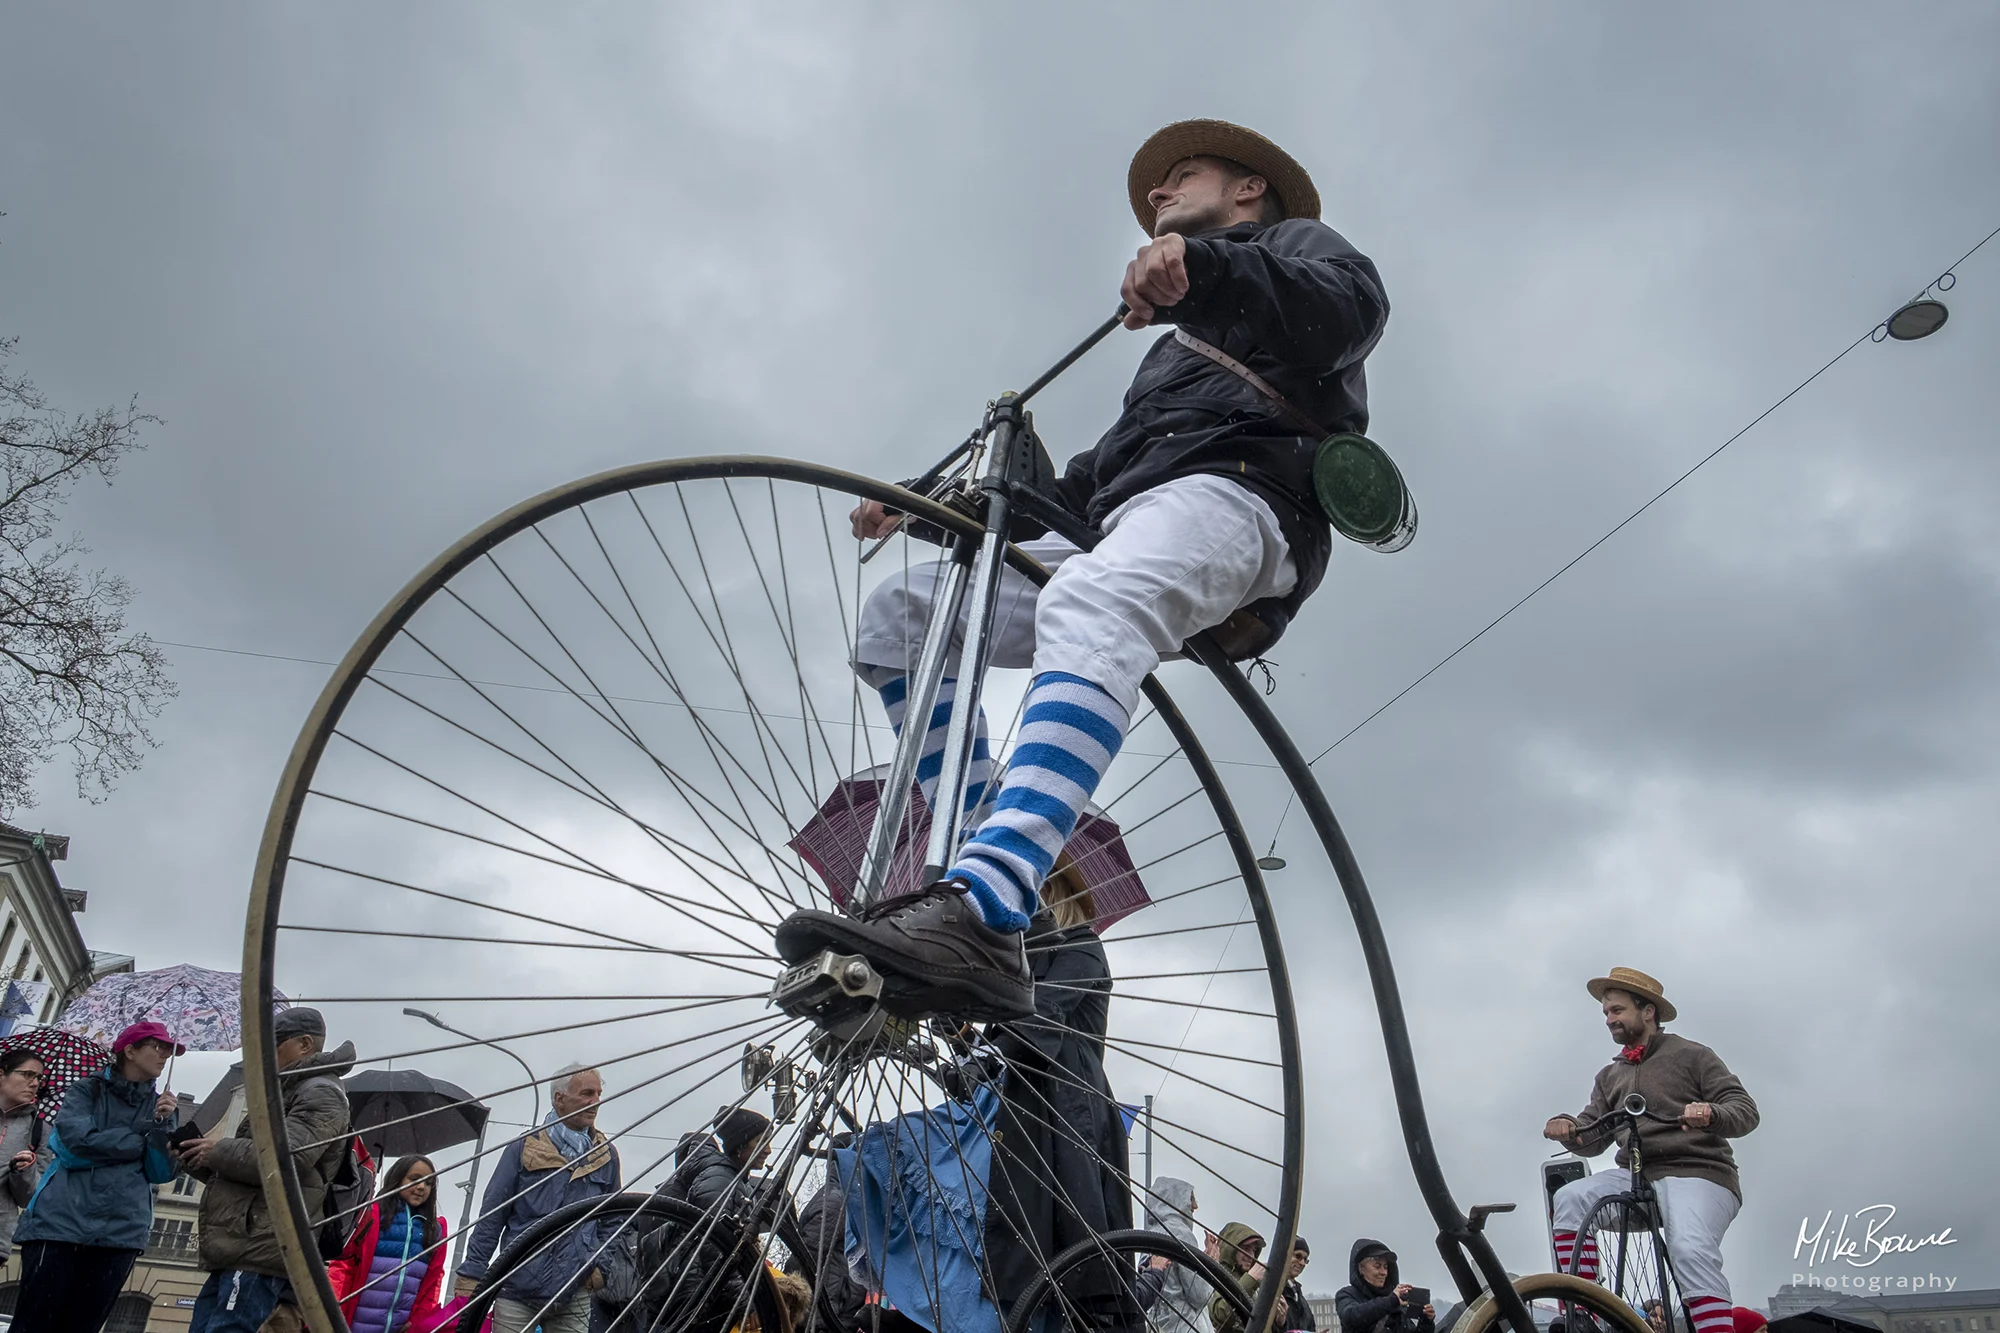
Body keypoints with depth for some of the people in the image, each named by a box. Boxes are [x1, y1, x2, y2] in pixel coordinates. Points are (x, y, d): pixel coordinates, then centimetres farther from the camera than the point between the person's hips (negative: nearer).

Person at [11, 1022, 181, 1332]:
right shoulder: (86, 1090, 7)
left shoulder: (163, 1106, 15)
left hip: (120, 1232, 3)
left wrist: (161, 1124, -9)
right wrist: (141, 1141, -1)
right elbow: (78, 1141, -10)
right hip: (61, 1221, -3)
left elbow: (160, 1173, 6)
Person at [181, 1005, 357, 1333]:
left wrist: (219, 1151, -6)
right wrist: (200, 1161, 10)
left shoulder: (321, 1093, -5)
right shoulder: (286, 1092, 28)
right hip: (235, 1251, 10)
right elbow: (237, 1170, 29)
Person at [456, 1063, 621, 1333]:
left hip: (574, 1297, 2)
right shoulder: (524, 1149, 2)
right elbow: (491, 1217, 3)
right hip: (516, 1291, -2)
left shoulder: (607, 1156, 9)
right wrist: (472, 1275, -2)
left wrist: (602, 1266, 3)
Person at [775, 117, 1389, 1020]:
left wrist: (1203, 266, -24)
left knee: (1086, 606, -39)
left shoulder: (1291, 240, 23)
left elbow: (1354, 304, -5)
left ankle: (980, 920, -58)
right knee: (900, 613, -3)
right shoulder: (1182, 346, 44)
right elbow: (1091, 485, 34)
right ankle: (988, 870, -17)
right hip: (1127, 526, 9)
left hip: (1233, 492, -8)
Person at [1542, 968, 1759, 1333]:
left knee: (1691, 1252, -33)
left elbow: (1745, 1110, -4)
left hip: (1697, 1174, -5)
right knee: (1571, 1197, -21)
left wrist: (1711, 1114, -27)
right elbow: (1593, 1138, 12)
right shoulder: (1610, 1076, 20)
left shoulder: (1691, 1055, 5)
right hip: (1636, 1176, 5)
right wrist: (1568, 1128, -11)